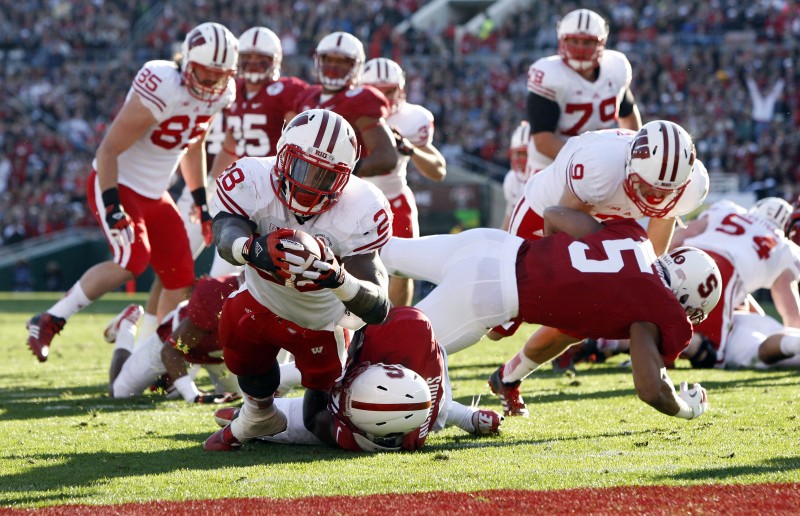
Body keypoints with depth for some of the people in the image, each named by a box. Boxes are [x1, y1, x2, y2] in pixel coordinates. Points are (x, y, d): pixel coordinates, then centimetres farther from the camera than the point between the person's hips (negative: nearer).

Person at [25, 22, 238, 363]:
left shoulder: (220, 95, -2)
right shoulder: (162, 91, -27)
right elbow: (108, 150, -23)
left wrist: (201, 202, 17)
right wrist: (112, 208, -28)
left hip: (155, 194, 8)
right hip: (117, 185, -8)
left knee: (180, 279, 2)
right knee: (132, 261, -27)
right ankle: (49, 322, -15)